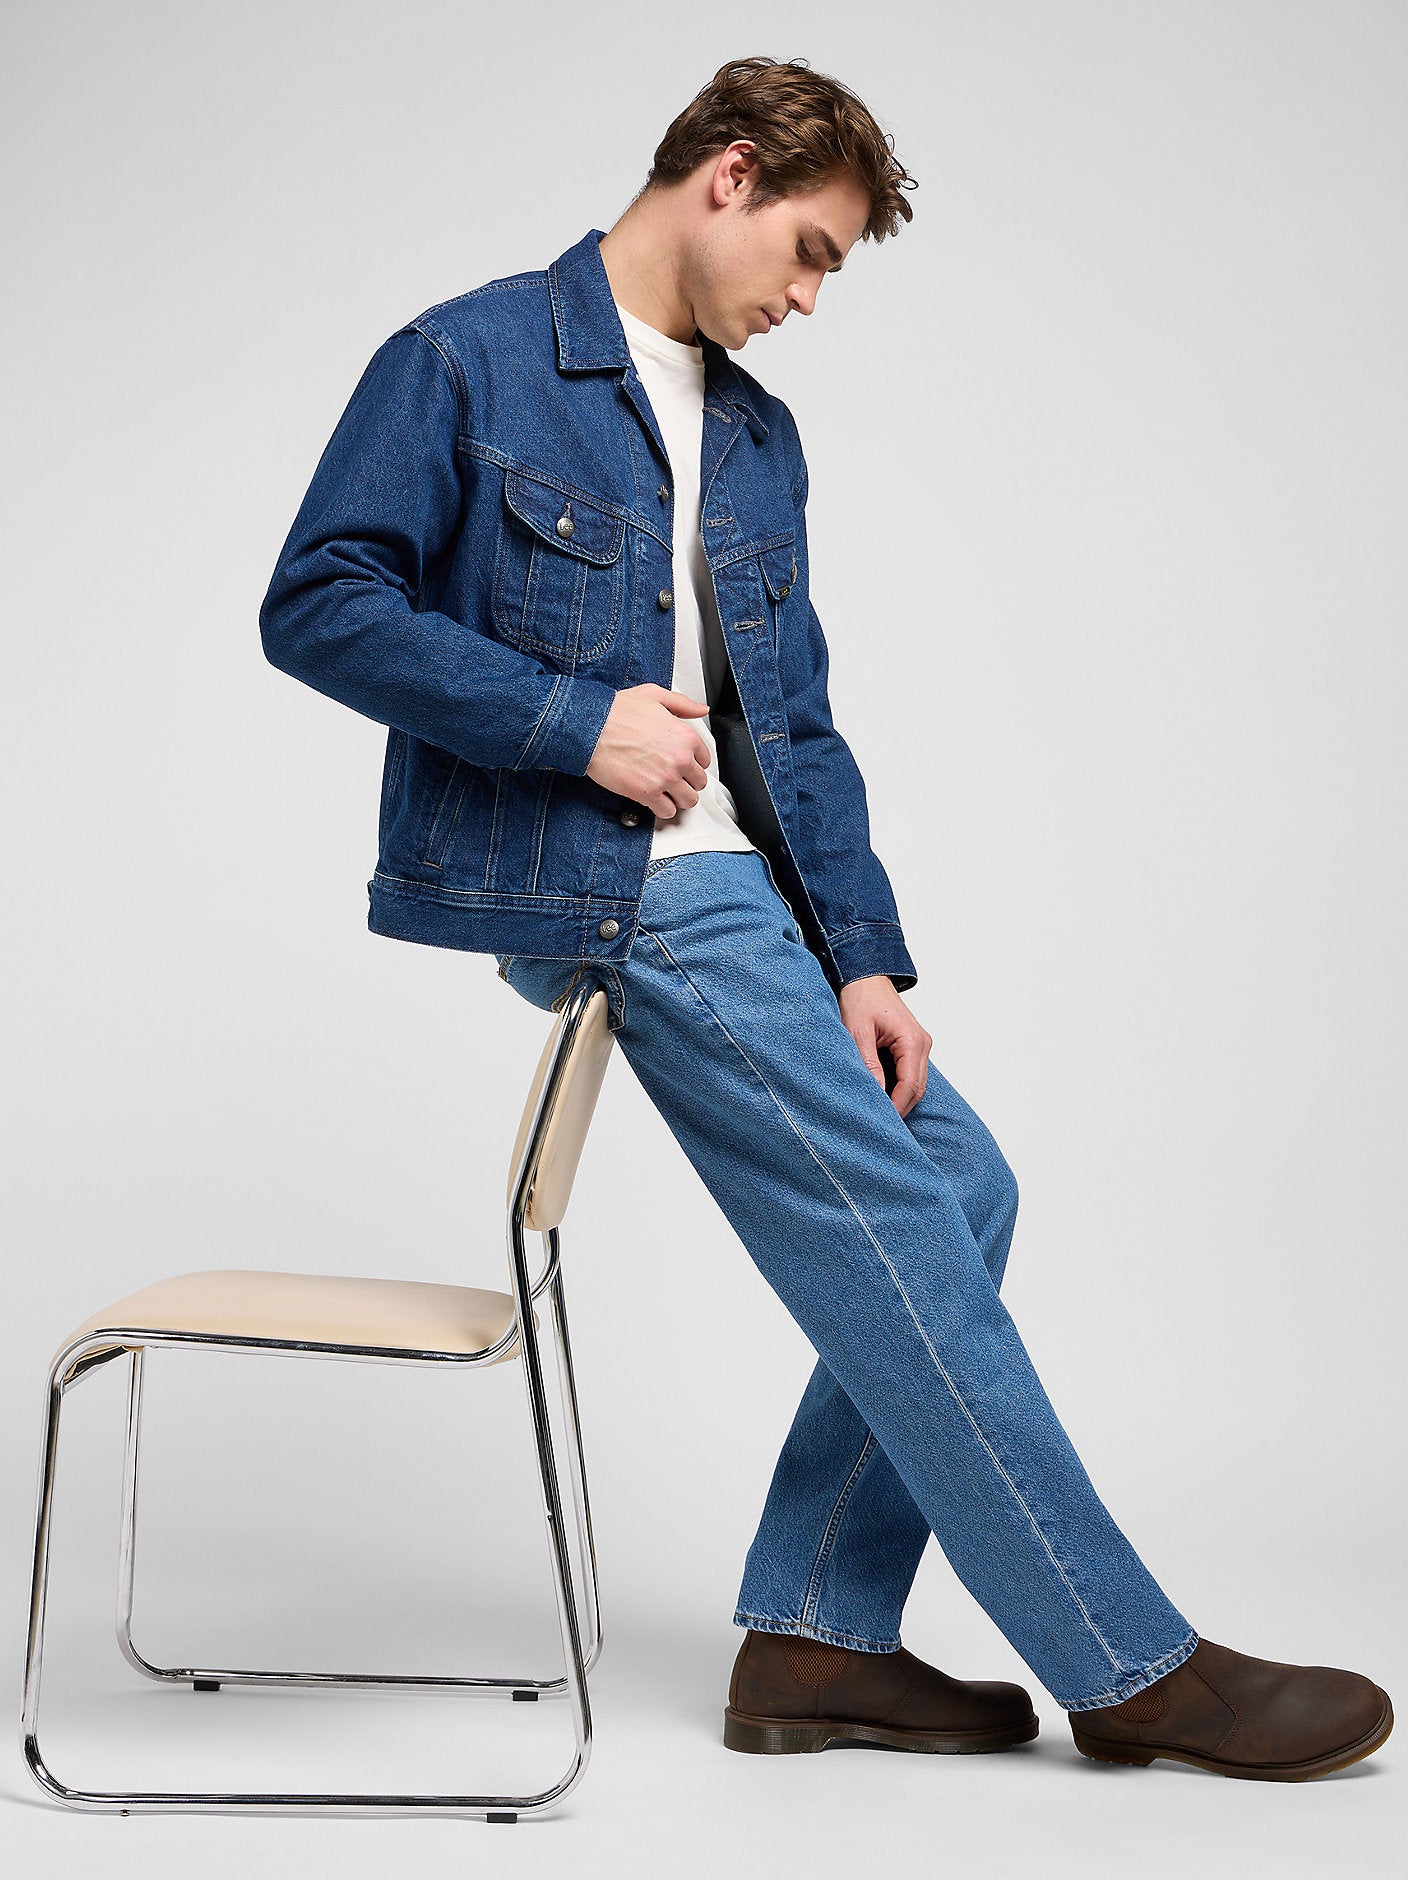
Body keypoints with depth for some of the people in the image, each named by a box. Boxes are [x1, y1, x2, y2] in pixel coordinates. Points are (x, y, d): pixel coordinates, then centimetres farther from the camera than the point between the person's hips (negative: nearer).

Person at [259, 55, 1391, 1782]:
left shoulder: (759, 438, 18)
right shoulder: (465, 367, -3)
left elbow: (793, 724, 15)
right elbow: (315, 606, -9)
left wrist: (865, 961, 3)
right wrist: (578, 721, -16)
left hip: (728, 887, 9)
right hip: (588, 880, -8)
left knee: (957, 1186, 1)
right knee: (891, 1227, -11)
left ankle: (816, 1637, 9)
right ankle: (1132, 1670, -1)